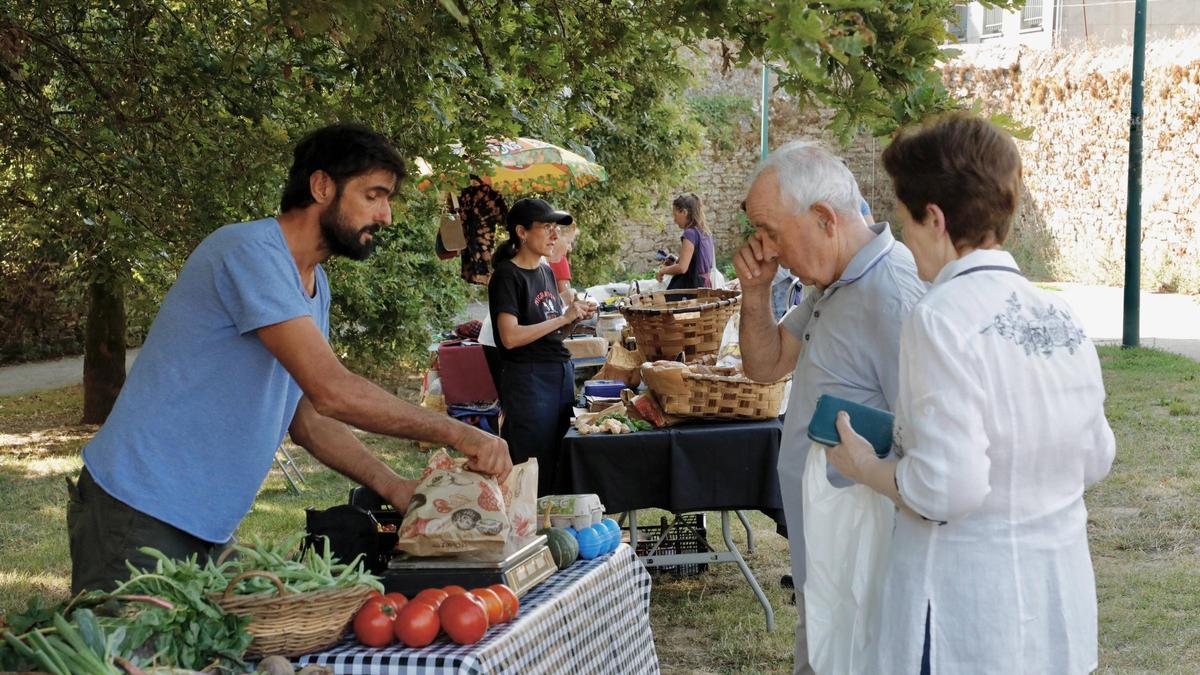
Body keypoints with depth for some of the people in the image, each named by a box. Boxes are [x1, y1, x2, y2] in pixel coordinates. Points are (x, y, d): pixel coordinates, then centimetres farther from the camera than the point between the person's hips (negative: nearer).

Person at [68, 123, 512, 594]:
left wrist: (394, 488, 1)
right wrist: (456, 434, -20)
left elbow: (308, 419, 14)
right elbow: (333, 391, -26)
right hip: (140, 515, -9)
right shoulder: (252, 251, -18)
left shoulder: (314, 286, 14)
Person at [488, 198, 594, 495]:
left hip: (562, 371, 8)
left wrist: (574, 318, 2)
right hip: (528, 378, -8)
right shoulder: (507, 275, -10)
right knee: (535, 474, -5)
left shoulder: (546, 271, 14)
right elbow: (510, 337, -20)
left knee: (561, 467, 10)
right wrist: (563, 318, -16)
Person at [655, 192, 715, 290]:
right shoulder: (705, 233, 13)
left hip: (692, 287, -9)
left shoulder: (690, 234, -14)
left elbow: (682, 268, -19)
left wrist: (662, 271, -4)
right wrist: (677, 260, 18)